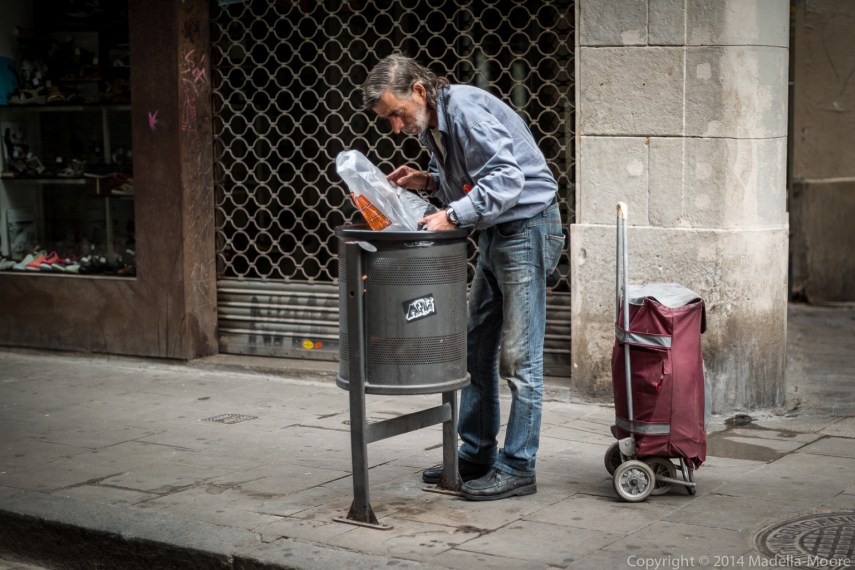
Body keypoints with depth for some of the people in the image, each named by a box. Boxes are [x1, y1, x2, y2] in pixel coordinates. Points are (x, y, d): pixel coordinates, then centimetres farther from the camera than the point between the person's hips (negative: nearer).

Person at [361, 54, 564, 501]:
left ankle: (517, 468, 0)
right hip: (495, 234, 10)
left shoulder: (465, 109, -20)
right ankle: (477, 455, 23)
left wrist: (452, 215, -30)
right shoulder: (430, 124, 10)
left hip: (527, 228, -10)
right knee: (476, 349, 13)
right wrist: (429, 181, 3)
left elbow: (508, 175, -28)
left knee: (518, 356, -7)